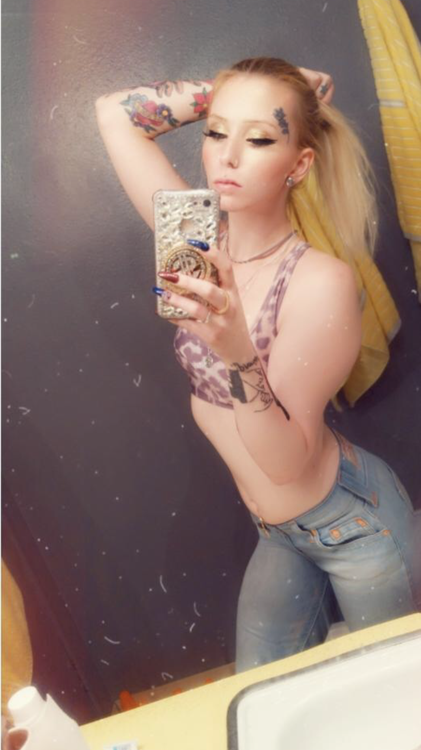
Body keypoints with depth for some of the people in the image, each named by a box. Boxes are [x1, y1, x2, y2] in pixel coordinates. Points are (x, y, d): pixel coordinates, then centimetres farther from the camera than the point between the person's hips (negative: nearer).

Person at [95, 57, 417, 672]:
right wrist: (223, 91, -9)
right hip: (279, 533, 5)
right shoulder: (202, 243, -9)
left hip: (352, 520, -5)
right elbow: (114, 113, -4)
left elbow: (289, 461, -26)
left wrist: (238, 354, -42)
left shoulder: (321, 282, -27)